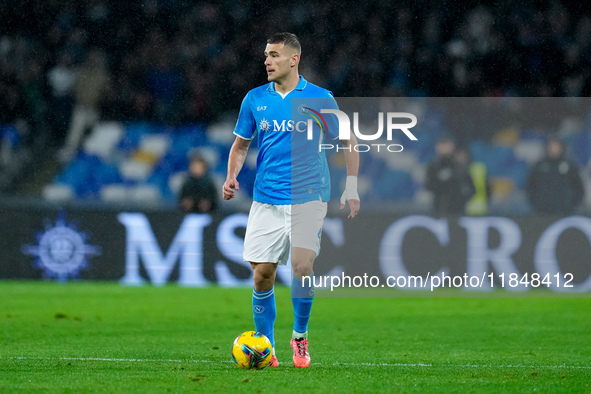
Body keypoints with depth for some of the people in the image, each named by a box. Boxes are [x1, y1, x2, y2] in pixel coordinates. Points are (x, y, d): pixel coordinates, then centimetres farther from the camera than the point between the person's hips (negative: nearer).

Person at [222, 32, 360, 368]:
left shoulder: (320, 98, -1)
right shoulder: (255, 99, 6)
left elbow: (347, 142, 7)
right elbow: (241, 144, 17)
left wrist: (351, 187, -3)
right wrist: (232, 177, -2)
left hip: (308, 198, -3)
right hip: (266, 200, 3)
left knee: (302, 267, -18)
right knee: (262, 276, -2)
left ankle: (300, 336, 5)